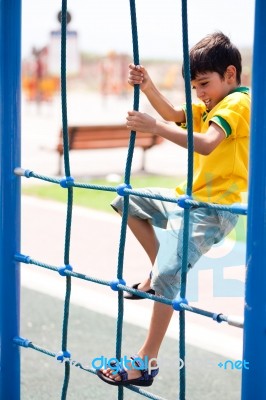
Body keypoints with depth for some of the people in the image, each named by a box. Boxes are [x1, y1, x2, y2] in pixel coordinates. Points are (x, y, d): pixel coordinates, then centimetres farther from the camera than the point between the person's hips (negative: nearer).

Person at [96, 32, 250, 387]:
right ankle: (160, 271, 12)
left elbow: (206, 144, -31)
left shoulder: (237, 104, -14)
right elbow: (175, 116, 17)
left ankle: (147, 362, -18)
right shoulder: (213, 105, 17)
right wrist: (147, 86, 0)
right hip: (190, 197, 10)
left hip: (214, 209, -10)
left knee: (168, 274, -21)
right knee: (127, 202, 16)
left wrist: (155, 127, -37)